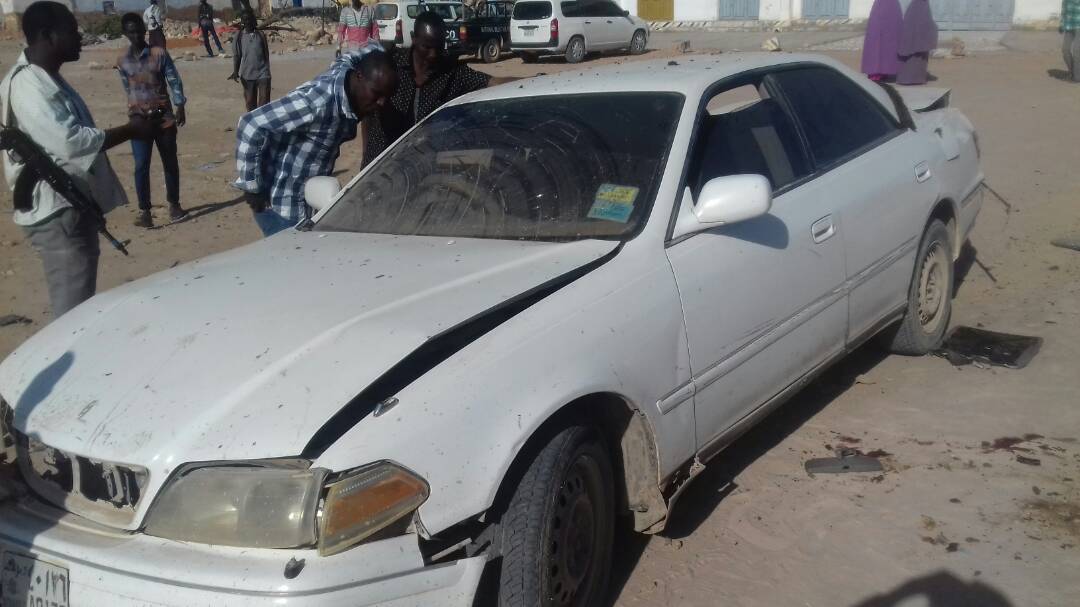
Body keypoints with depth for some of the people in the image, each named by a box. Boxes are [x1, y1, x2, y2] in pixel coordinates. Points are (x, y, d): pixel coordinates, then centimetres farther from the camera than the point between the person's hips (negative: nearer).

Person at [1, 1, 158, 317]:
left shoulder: (48, 79, 13)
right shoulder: (28, 86, -20)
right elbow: (70, 142, -28)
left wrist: (127, 128, 13)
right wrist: (131, 130, -20)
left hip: (73, 204, 11)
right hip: (56, 210, -11)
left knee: (81, 298, 18)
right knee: (72, 306, -8)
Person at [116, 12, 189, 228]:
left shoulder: (160, 54, -3)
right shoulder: (122, 61, 3)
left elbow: (174, 81, -6)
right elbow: (128, 88, 14)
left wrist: (180, 108, -14)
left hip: (164, 115, -1)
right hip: (138, 119, 1)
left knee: (170, 162, 9)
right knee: (141, 166, -5)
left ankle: (174, 204, 22)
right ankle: (144, 210, -2)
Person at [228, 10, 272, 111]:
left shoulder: (261, 35, 3)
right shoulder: (238, 37, 2)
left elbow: (266, 55, 9)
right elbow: (236, 56, 2)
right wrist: (236, 72, -11)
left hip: (262, 73, -1)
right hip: (247, 74, 1)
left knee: (264, 101, -9)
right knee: (250, 102, 7)